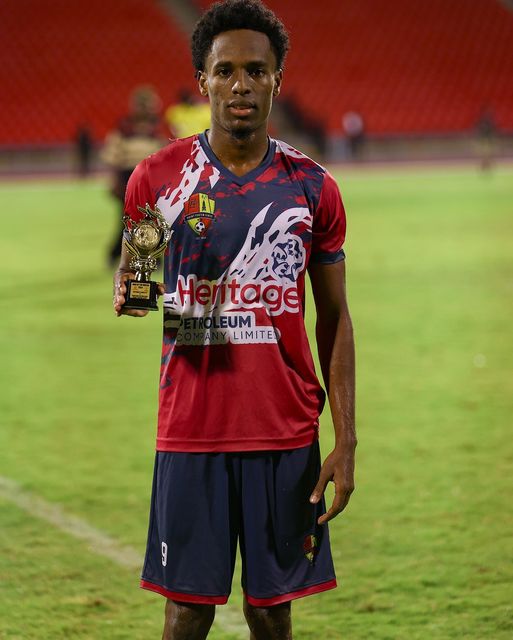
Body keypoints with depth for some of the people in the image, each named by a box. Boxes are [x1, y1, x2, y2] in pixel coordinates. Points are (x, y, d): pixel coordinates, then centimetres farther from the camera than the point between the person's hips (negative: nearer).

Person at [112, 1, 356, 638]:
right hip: (190, 433, -1)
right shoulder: (159, 176, 1)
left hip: (286, 434, 1)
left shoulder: (312, 188, 3)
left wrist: (345, 442, -1)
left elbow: (334, 318, 6)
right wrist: (127, 293, -12)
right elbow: (132, 264, 14)